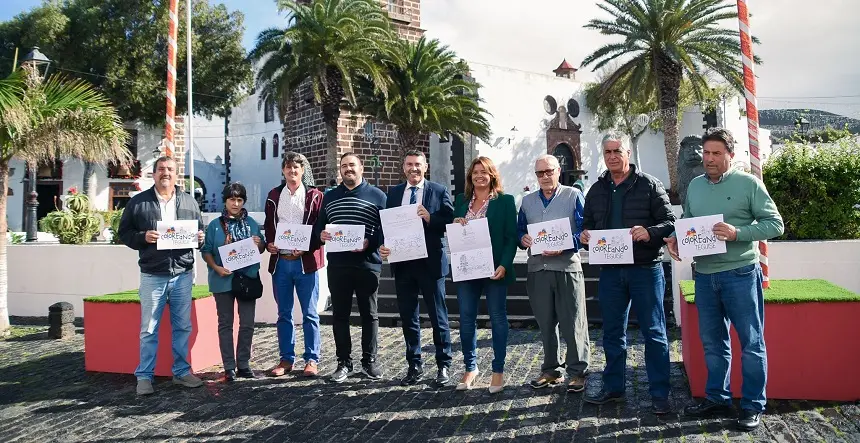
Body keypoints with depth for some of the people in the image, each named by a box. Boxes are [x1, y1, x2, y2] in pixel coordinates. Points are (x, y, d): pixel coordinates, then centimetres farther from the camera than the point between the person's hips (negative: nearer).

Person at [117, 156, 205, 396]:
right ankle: (144, 376, 16)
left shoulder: (189, 202, 9)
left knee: (183, 326, 10)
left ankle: (181, 371, 22)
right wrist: (143, 237, -14)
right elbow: (124, 232, 4)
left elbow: (200, 231, 15)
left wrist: (200, 238, -7)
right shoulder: (138, 202, 2)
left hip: (182, 274, 2)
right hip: (152, 275, -2)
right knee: (149, 329, 4)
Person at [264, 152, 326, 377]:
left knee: (310, 314, 2)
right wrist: (269, 244, -2)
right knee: (284, 314, 10)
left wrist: (305, 248, -14)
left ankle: (312, 360, 10)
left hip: (306, 261, -3)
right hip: (280, 261, 4)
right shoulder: (274, 195, 13)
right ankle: (286, 359, 20)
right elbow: (268, 225, 17)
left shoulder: (314, 196, 2)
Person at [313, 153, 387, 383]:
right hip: (337, 265, 3)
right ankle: (344, 362, 18)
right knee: (340, 314, 7)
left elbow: (386, 228, -3)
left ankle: (369, 360, 18)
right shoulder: (329, 197, 15)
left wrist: (369, 243, -19)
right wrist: (321, 235, -6)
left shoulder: (377, 195, 3)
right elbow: (318, 226, 17)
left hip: (367, 264, -3)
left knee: (369, 314, 7)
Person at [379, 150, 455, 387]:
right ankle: (414, 365, 25)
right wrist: (383, 245, -9)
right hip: (402, 262, 4)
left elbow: (451, 224, -6)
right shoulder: (393, 193, 10)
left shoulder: (439, 191, -1)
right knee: (408, 317, 12)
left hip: (430, 262, -4)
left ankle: (443, 365, 19)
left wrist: (430, 218, -21)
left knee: (438, 316, 6)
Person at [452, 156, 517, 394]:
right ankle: (470, 367, 21)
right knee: (466, 319, 7)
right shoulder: (461, 200, 12)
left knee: (498, 318, 5)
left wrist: (504, 265, -17)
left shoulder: (505, 200, 0)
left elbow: (511, 236, -5)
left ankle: (498, 370, 15)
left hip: (494, 268, -3)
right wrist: (455, 224, -7)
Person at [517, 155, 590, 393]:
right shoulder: (527, 201, 14)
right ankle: (551, 370, 24)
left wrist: (563, 246, -20)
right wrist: (523, 239, -7)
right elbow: (519, 230, 16)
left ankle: (577, 372, 12)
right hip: (537, 269, 4)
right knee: (545, 324, 12)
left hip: (567, 267, -4)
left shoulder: (573, 196, 1)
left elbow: (583, 230, -6)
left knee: (573, 323, 0)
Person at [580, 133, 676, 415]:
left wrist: (650, 232, -23)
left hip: (645, 268, -4)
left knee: (653, 332, 3)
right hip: (610, 270, 5)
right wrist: (584, 236, -4)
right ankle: (613, 388, 26)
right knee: (612, 333, 13)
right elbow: (587, 225, 18)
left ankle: (659, 394, 14)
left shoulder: (649, 185, -1)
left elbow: (670, 222, -4)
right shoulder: (596, 191, 12)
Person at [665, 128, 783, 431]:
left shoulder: (749, 183, -5)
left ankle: (753, 406, 18)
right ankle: (716, 398, 27)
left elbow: (775, 223, -8)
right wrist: (676, 239, -6)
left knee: (751, 342, 5)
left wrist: (737, 233, -21)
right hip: (704, 275, 5)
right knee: (712, 341, 14)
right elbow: (686, 223, 15)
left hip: (740, 273, -5)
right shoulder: (694, 185, 9)